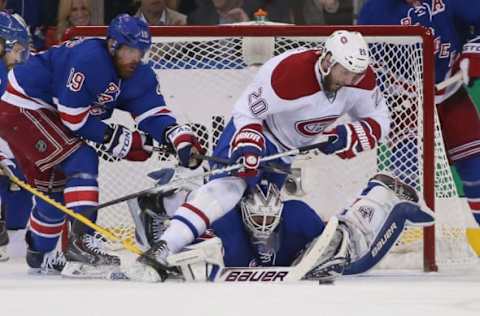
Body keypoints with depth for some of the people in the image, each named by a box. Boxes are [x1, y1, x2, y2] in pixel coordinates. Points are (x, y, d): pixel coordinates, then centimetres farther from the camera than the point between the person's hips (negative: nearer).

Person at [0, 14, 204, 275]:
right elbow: (73, 118, -26)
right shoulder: (88, 59, -29)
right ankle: (81, 240, -24)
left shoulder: (139, 76, -3)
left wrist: (181, 139, -28)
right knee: (81, 160, -19)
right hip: (21, 108, -10)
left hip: (45, 115, 10)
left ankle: (40, 254, 36)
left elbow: (154, 114, -8)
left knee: (53, 187, 18)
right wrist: (119, 139, -19)